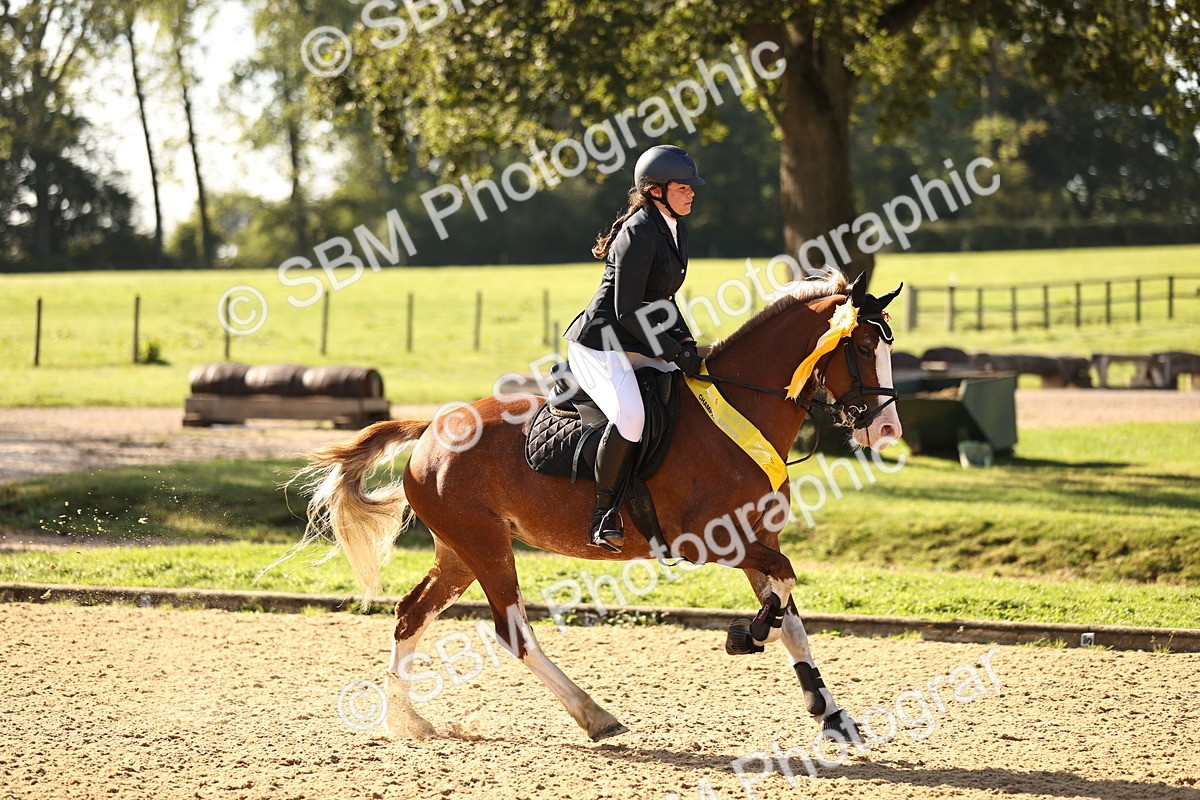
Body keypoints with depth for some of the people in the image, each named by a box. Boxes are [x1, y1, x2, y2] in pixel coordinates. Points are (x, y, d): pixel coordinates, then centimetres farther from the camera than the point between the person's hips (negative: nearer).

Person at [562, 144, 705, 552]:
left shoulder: (675, 228, 12)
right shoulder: (639, 233, -18)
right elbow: (628, 311, -21)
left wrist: (685, 341, 5)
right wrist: (675, 352, -18)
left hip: (638, 346, 10)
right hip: (600, 345, -10)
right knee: (631, 415, -33)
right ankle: (605, 512, -20)